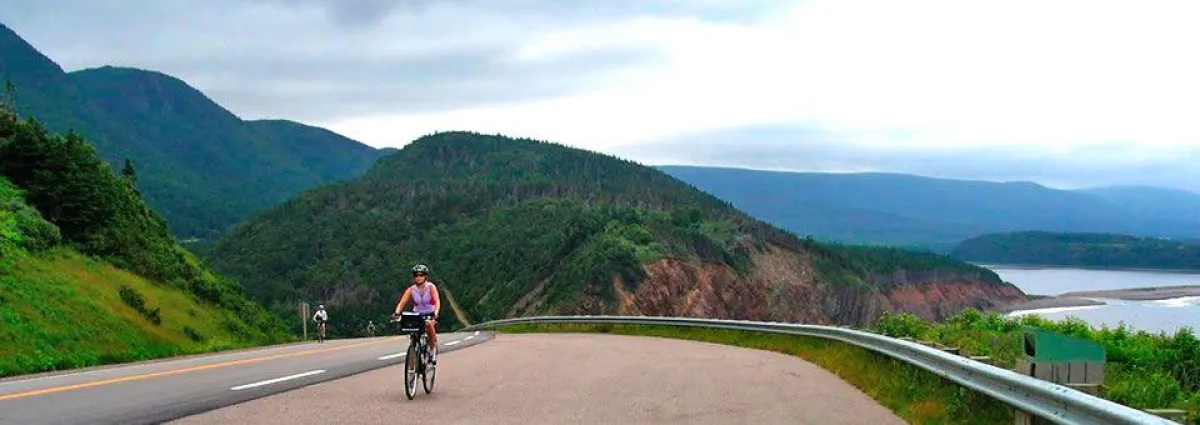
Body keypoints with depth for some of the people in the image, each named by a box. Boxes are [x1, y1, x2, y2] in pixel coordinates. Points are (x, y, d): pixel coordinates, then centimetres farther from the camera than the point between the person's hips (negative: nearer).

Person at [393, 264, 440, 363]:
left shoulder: (431, 287, -13)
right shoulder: (411, 289, -8)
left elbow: (437, 301, -26)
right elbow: (402, 302, -17)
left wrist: (436, 313, -45)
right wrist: (397, 313, -37)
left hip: (430, 315, -2)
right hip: (417, 315, 2)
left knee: (429, 324, -34)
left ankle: (433, 351, -16)